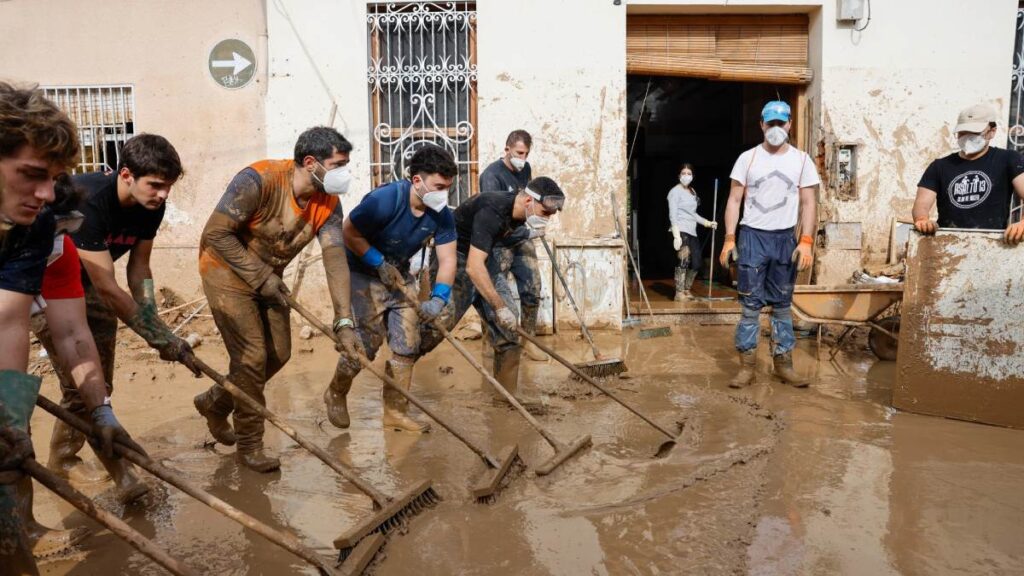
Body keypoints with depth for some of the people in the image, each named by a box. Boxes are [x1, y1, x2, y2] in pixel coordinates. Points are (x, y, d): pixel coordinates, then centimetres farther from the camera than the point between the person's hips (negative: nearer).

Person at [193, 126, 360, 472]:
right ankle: (249, 445, 11)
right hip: (228, 272, -7)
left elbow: (335, 259, -22)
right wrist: (261, 278, -25)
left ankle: (215, 403, 37)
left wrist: (344, 322, -30)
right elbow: (216, 234, -27)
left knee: (278, 354, 11)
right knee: (252, 356, -9)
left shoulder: (328, 204, -13)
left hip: (268, 276, 7)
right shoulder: (259, 181, -30)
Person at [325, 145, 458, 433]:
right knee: (368, 340, -9)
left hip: (398, 275, 6)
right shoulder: (385, 200, -29)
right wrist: (380, 264, -21)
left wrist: (439, 297, -27)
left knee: (407, 344, 1)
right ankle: (336, 394, 20)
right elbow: (349, 233, -19)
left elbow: (447, 260, -13)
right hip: (362, 272, -6)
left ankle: (395, 412, 15)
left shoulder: (441, 215, -12)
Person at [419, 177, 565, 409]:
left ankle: (508, 390, 10)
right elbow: (473, 267, -35)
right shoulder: (492, 211, -29)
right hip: (454, 259, -8)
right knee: (441, 320, -19)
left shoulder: (519, 215, -3)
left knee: (508, 324, 0)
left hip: (484, 261, 8)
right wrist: (499, 306, -33)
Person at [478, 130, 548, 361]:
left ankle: (527, 340, 17)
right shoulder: (491, 175, -16)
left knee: (532, 290, 3)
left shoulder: (526, 168, 6)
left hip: (523, 239, 6)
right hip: (499, 242, -6)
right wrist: (527, 231, -28)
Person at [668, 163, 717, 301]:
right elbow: (673, 215, -12)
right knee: (684, 260, -18)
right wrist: (676, 236, -20)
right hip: (681, 231, -8)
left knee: (696, 263, 4)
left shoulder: (692, 191, 20)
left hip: (692, 232, 8)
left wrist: (708, 223, 20)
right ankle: (679, 294, -16)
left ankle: (686, 291, 17)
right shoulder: (675, 191, -4)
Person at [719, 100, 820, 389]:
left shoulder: (801, 160, 4)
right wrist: (729, 239, -7)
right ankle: (747, 365, 5)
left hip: (785, 238, 2)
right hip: (752, 236, -1)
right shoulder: (747, 158, 1)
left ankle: (783, 363, 17)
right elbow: (734, 200, 1)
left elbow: (808, 204, 3)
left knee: (782, 305, 9)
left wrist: (806, 241, -7)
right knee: (750, 305, -1)